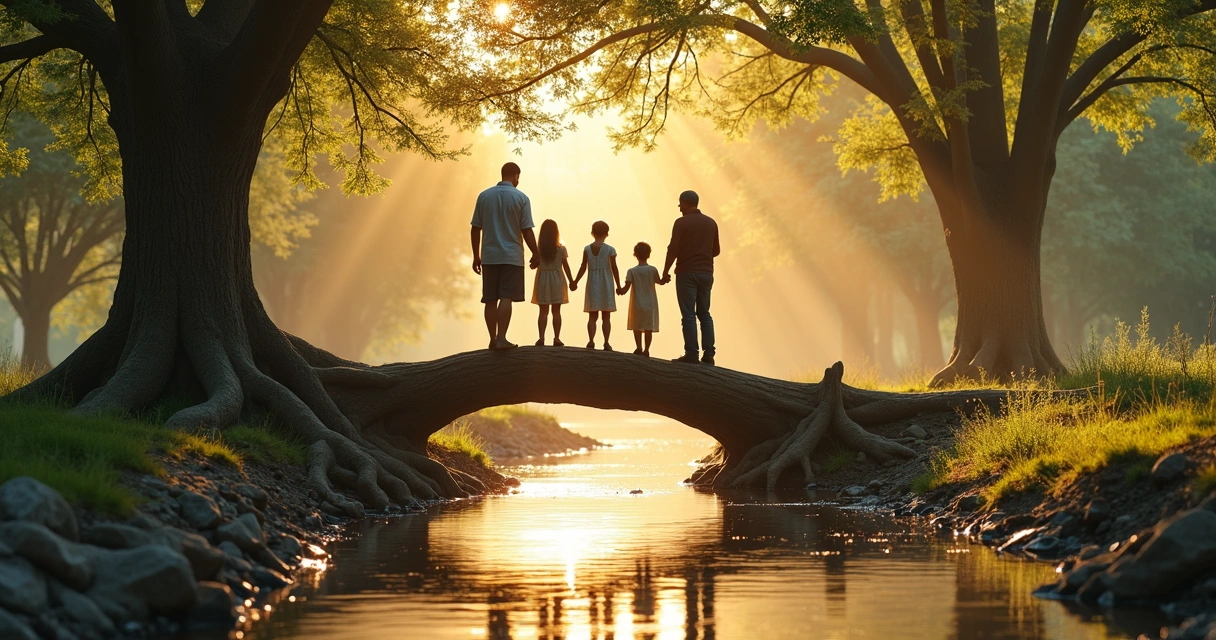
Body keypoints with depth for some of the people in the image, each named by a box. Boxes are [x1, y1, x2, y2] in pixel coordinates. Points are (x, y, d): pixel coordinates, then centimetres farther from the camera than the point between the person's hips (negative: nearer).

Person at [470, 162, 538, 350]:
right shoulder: (521, 198, -3)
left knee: (490, 300, 7)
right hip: (512, 256, -3)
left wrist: (476, 256, 12)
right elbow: (527, 231, -6)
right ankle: (501, 338, -15)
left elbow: (475, 229, 5)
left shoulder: (484, 196, 6)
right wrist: (535, 254, 4)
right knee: (506, 298, -6)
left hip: (489, 256, 3)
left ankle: (493, 339, 10)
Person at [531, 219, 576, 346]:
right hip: (557, 279, 0)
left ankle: (541, 338, -3)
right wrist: (571, 281, 5)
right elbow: (566, 266, -4)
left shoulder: (538, 249, -6)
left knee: (543, 311, 5)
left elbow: (533, 266, -5)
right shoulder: (561, 249, -7)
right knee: (556, 311, 5)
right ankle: (557, 338, 2)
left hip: (542, 279, 0)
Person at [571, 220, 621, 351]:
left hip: (592, 285, 1)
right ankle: (606, 343, -2)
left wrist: (575, 281, 9)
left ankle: (591, 341, -4)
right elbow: (614, 269, -5)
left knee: (592, 316, 6)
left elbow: (583, 268, -2)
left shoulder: (587, 249, -2)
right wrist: (618, 286, 2)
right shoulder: (610, 250, -6)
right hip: (606, 285, -1)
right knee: (606, 317, 3)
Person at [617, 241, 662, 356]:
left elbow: (627, 287, -12)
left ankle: (639, 348, 5)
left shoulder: (632, 271, -7)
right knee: (649, 328, 4)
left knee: (637, 327, 13)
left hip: (637, 304, -1)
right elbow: (659, 281, 9)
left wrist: (621, 291, 5)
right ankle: (646, 350, 1)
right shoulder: (653, 270, -4)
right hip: (650, 304, 1)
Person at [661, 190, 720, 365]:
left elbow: (673, 250, -12)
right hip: (706, 272, 5)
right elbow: (716, 250, 14)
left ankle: (691, 354, -7)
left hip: (686, 272, -5)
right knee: (704, 314, 9)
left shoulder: (681, 223, -7)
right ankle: (708, 354, 2)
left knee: (688, 314, -3)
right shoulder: (711, 223, 9)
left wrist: (665, 272, -4)